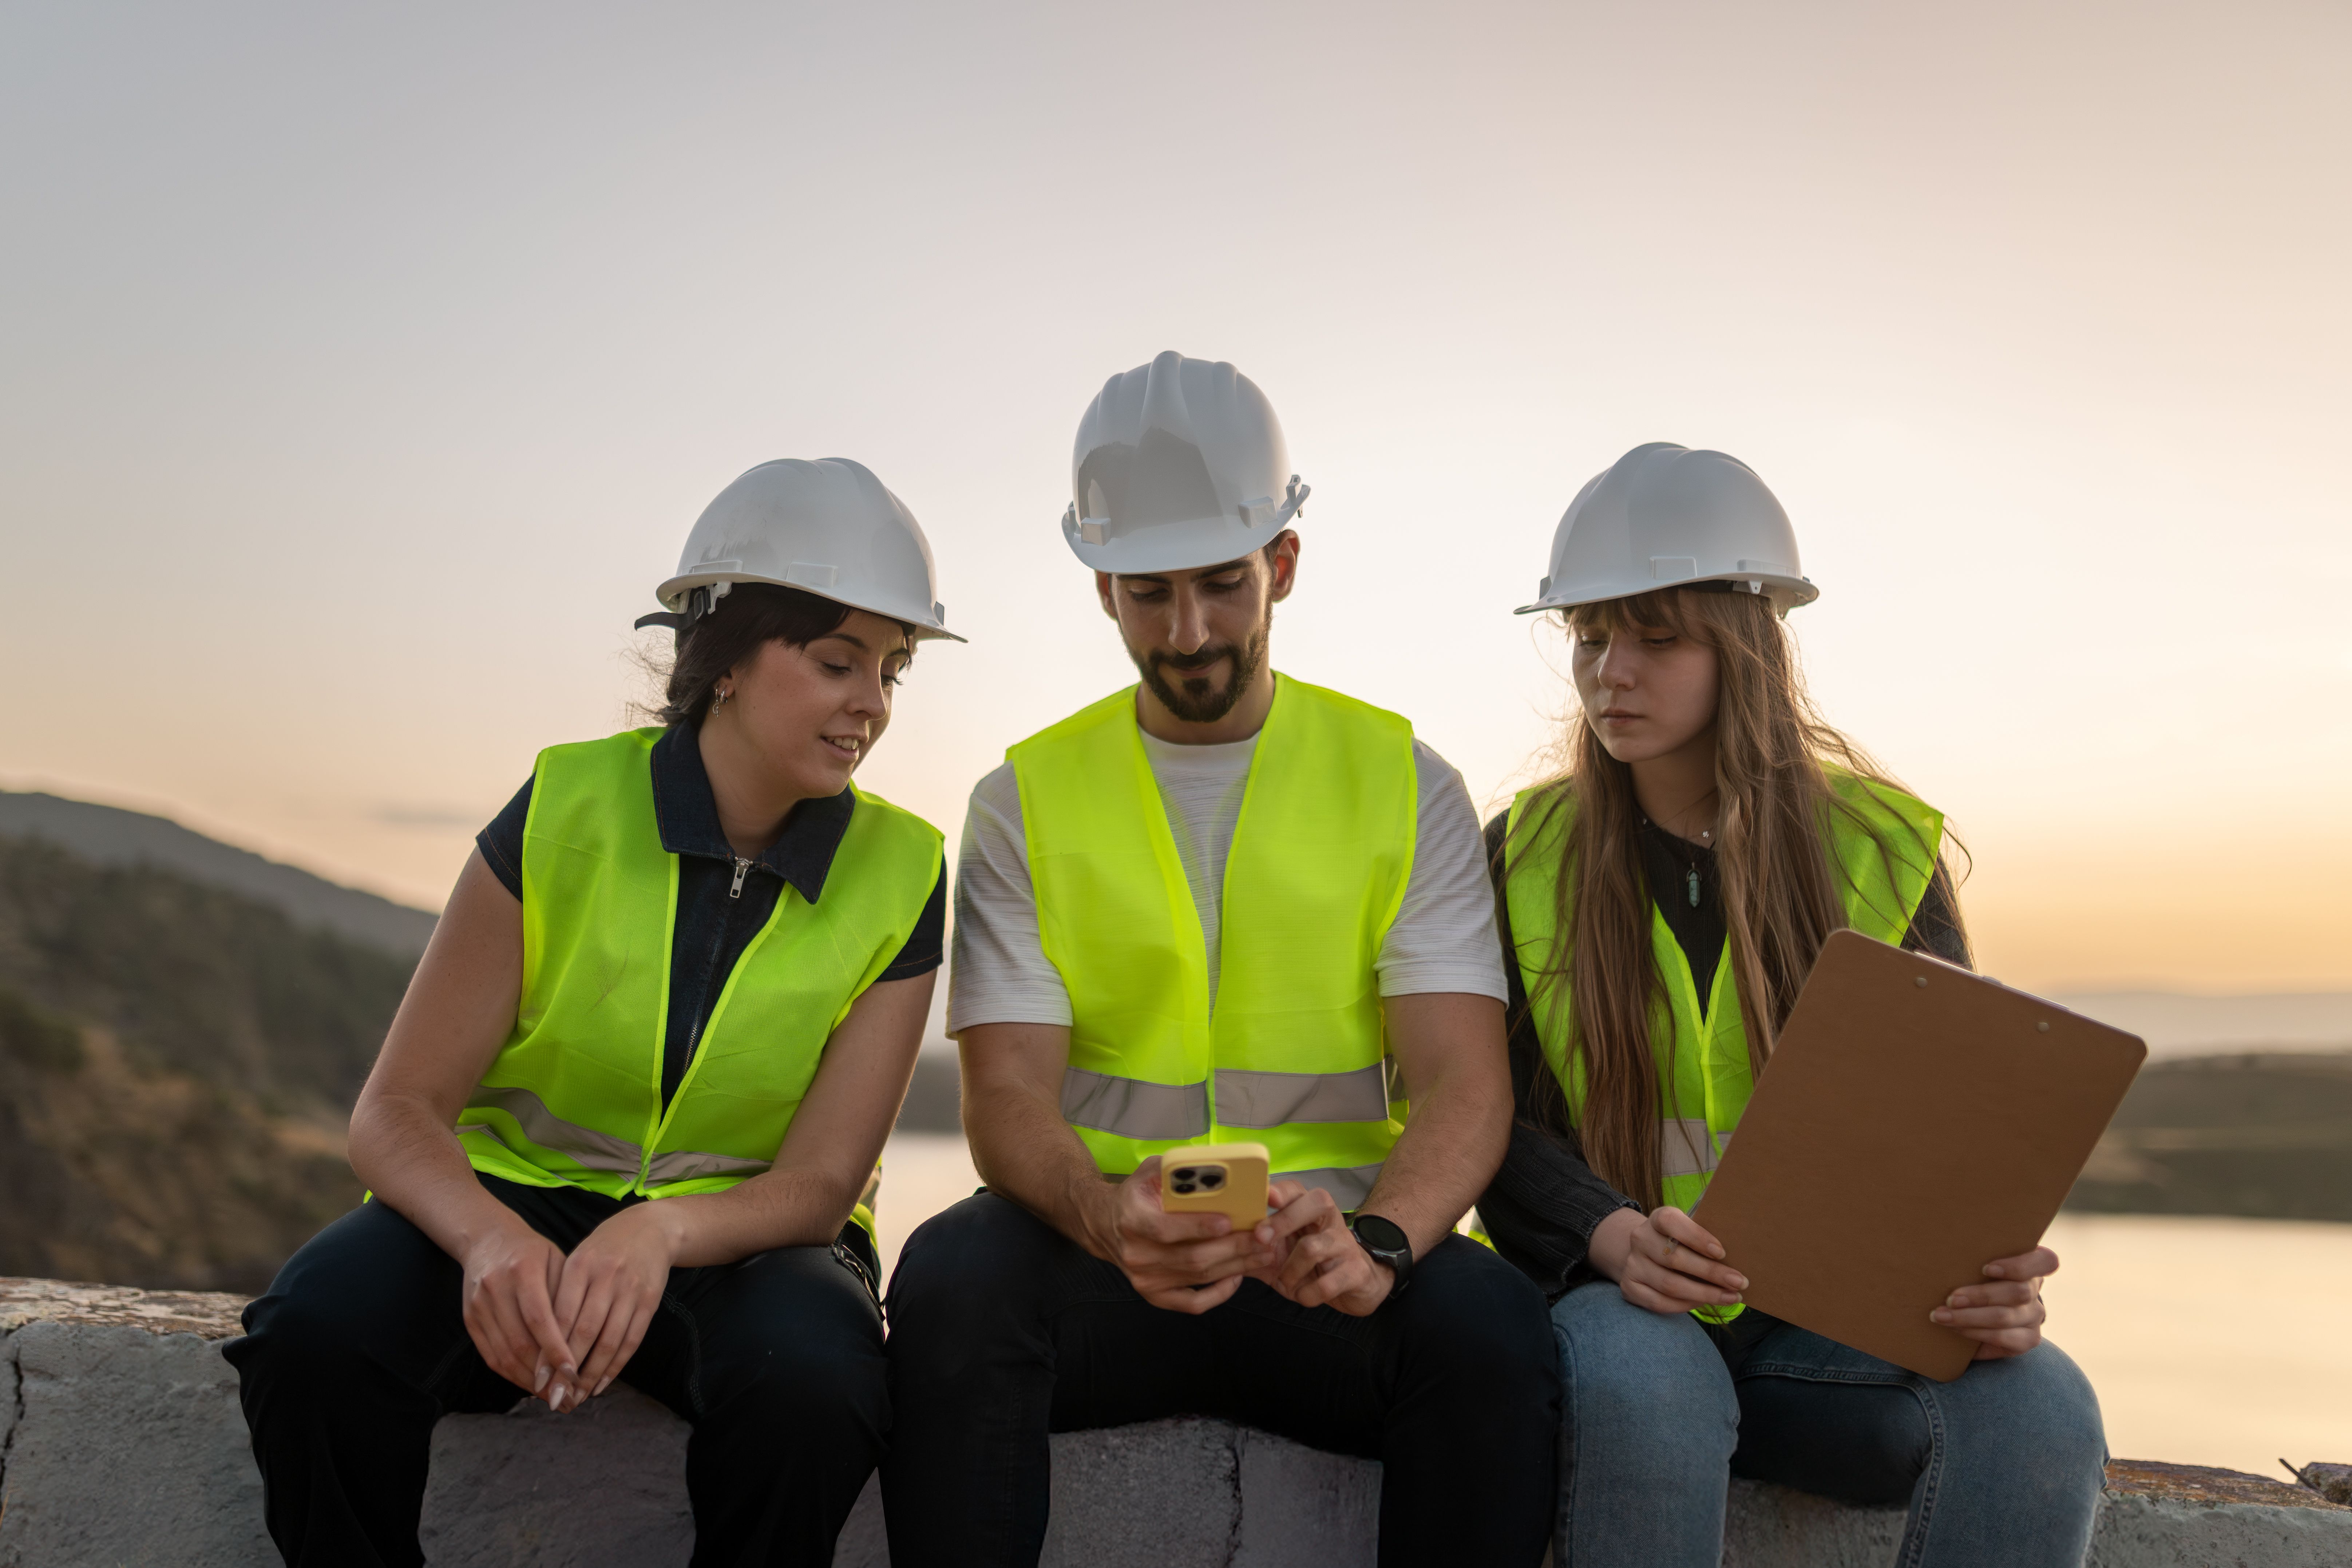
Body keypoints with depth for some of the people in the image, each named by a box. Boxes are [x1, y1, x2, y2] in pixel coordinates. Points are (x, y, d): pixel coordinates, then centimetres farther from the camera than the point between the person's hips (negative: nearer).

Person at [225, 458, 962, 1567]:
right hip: (512, 1195, 0)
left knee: (813, 1381, -34)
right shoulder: (565, 808, -8)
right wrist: (493, 1240, -32)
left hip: (741, 1236, 0)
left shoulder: (898, 875, -6)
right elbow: (396, 1114, -9)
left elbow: (818, 1186, -9)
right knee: (317, 1325, -31)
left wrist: (663, 1232, -31)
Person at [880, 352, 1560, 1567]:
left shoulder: (1402, 783, 6)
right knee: (951, 1278, -31)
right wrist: (1110, 1218, -27)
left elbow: (1464, 1081, -4)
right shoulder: (1029, 800, 6)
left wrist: (1377, 1240, -26)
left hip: (1324, 1255, 0)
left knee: (1490, 1326, -31)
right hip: (1098, 1250, 1)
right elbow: (1007, 1096, -3)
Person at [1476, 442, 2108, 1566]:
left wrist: (1992, 1276, -20)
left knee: (2038, 1411, -29)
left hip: (1835, 1309, 2)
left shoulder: (1884, 851, 3)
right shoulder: (1529, 853, 3)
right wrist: (1608, 1233, -23)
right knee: (1640, 1386, -37)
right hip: (1617, 1301, -1)